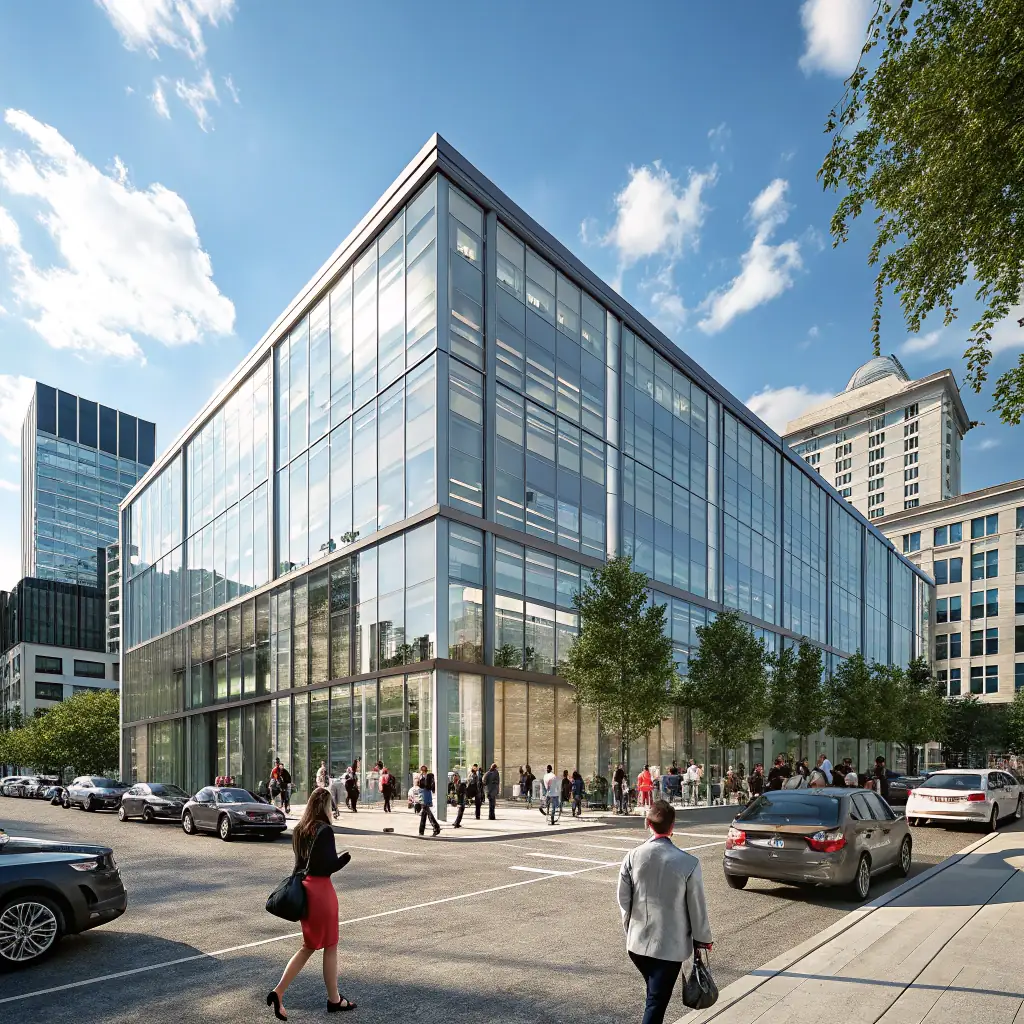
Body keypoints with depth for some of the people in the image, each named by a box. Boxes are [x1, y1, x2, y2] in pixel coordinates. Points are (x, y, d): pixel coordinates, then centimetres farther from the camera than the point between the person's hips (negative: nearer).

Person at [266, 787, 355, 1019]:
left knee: (308, 946, 20)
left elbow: (302, 860, 13)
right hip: (321, 889, -7)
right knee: (330, 946, 10)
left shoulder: (299, 830, 5)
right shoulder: (325, 830, -18)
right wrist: (347, 856, -3)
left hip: (304, 888, 7)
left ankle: (278, 992, 9)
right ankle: (334, 999, 23)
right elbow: (330, 866, -17)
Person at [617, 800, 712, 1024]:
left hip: (637, 941, 4)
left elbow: (624, 900, -1)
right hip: (670, 945, -3)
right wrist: (703, 939, 9)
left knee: (655, 995, 26)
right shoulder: (688, 863, -17)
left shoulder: (632, 857, -9)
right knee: (656, 1002, 5)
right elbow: (697, 906, -8)